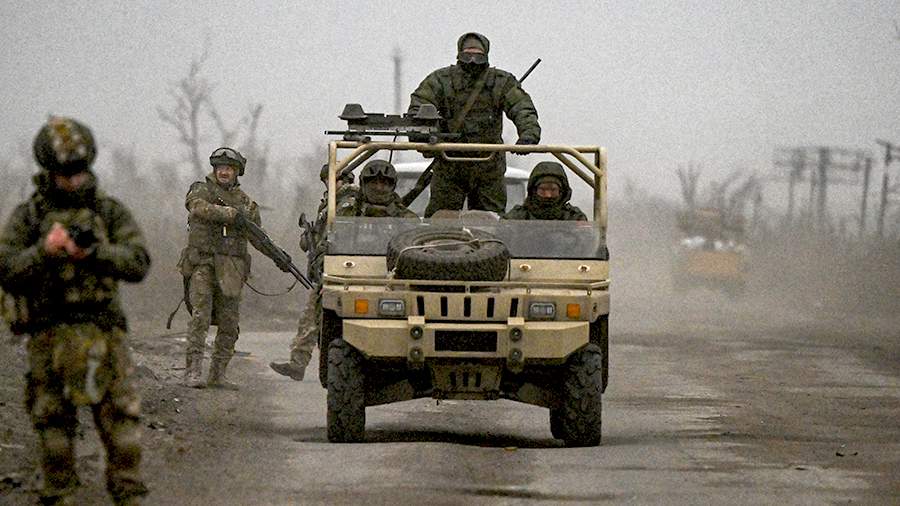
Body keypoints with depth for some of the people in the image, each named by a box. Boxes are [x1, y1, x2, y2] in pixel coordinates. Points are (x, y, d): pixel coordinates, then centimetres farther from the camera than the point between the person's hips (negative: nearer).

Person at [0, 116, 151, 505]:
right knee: (55, 425, 4)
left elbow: (138, 264, -6)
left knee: (121, 421, -3)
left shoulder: (111, 212, 5)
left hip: (103, 337, 1)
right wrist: (44, 250, -20)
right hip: (50, 337, -1)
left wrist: (94, 252, -21)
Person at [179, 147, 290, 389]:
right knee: (200, 317, -15)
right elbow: (200, 208, -20)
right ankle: (193, 371, -18)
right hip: (202, 264, -5)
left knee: (229, 325, 3)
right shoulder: (201, 190, 3)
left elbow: (256, 235, 20)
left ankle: (218, 374, 10)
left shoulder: (244, 201, 15)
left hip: (230, 269, 5)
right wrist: (231, 214, -29)